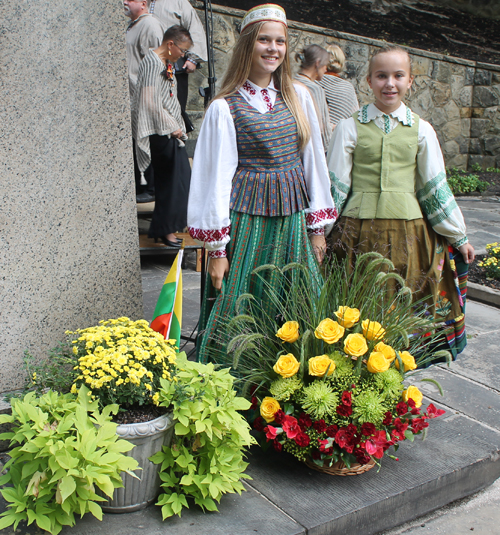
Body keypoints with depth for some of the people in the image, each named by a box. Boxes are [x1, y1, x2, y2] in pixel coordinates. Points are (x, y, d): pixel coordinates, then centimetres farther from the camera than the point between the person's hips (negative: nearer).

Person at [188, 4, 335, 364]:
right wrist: (216, 248, -6)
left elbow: (313, 160, 11)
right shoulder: (225, 107, -4)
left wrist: (318, 227, 9)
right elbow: (216, 176, -5)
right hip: (247, 219, -4)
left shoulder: (299, 97, 8)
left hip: (293, 218, 4)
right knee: (239, 311, -1)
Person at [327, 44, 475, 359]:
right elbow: (335, 186, 4)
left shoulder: (421, 130, 7)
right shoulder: (350, 127, 2)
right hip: (359, 230, -1)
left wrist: (459, 237, 14)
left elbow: (436, 187, 11)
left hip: (408, 229, 2)